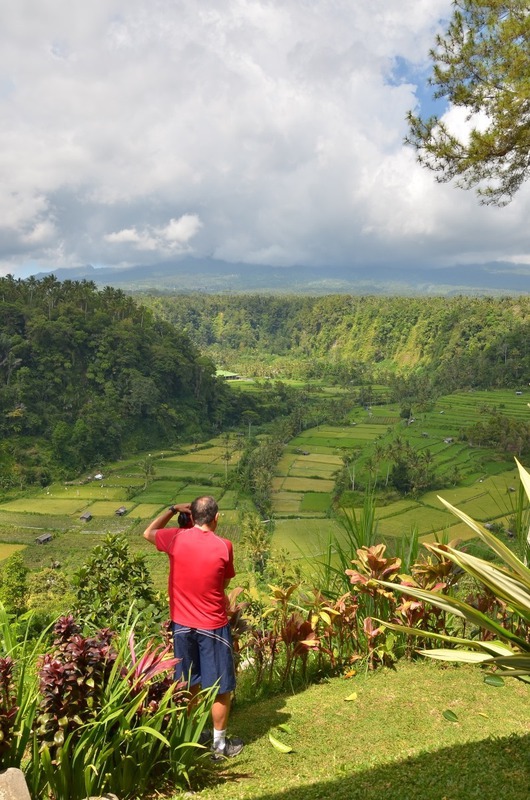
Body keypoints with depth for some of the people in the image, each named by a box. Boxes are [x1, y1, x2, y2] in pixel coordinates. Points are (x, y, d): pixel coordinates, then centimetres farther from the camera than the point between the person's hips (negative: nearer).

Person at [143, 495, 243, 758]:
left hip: (182, 625, 4)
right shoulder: (223, 546, -16)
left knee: (188, 686, 21)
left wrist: (172, 509, 12)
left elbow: (148, 533, 11)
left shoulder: (176, 538, -10)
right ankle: (219, 744, 25)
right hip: (213, 626, -3)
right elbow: (225, 583, 0)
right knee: (221, 688, 13)